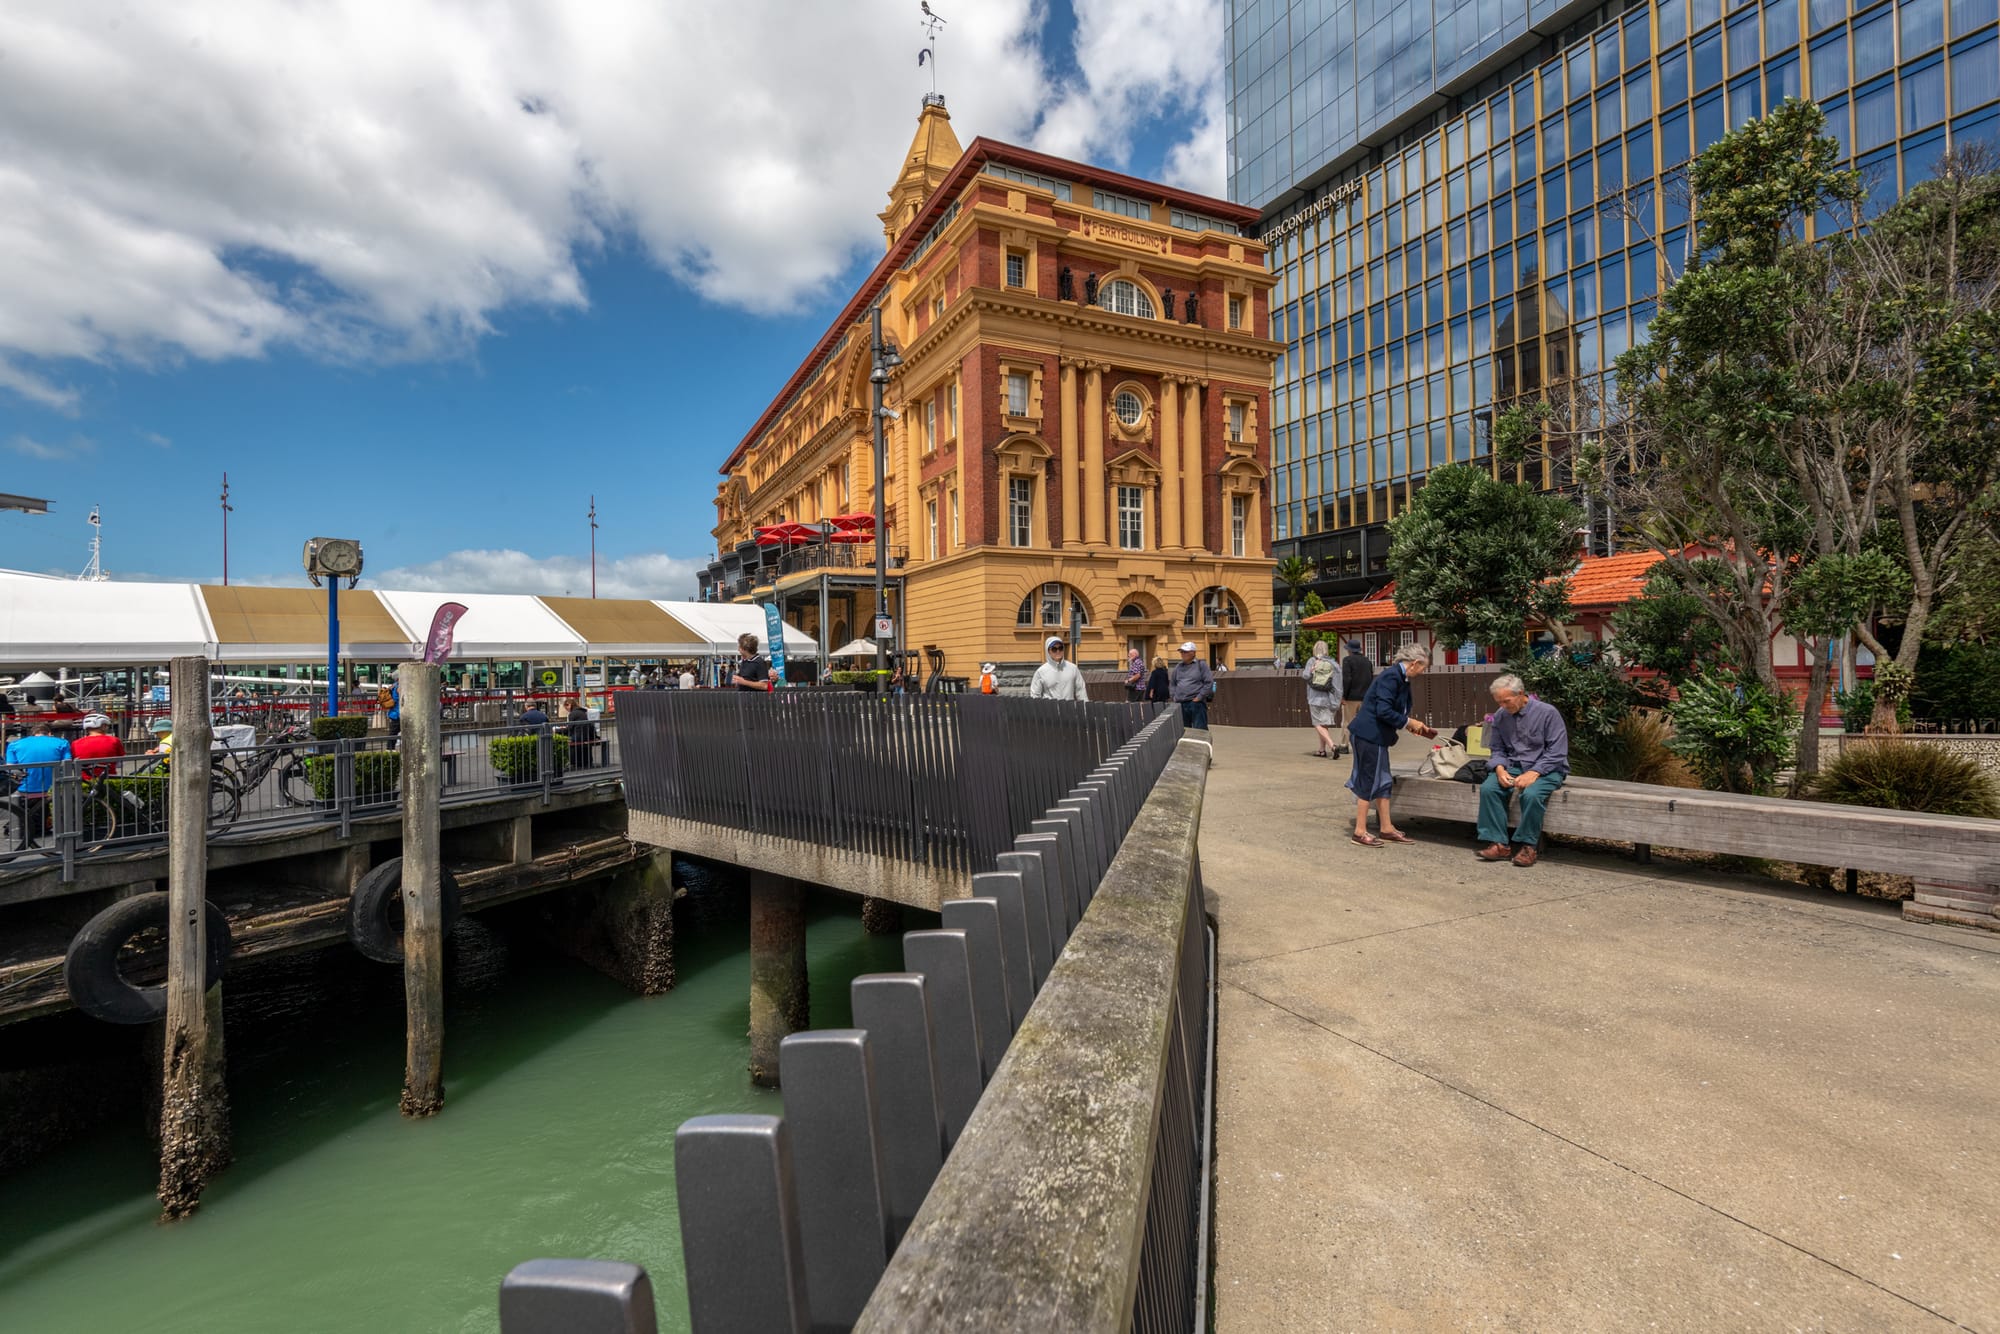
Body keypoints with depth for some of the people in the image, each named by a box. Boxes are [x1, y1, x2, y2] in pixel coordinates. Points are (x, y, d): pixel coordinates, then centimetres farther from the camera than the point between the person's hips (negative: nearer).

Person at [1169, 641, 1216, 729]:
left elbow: (1209, 682, -5)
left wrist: (1199, 697, -10)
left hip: (1196, 703, -5)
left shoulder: (1201, 665, 1)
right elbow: (1172, 683, 23)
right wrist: (1174, 696, 9)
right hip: (1180, 704, 5)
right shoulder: (1178, 666, 15)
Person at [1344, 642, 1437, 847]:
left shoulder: (1401, 678, 13)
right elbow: (1384, 711, -23)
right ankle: (1360, 832, 6)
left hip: (1376, 736, 10)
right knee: (1368, 781, -3)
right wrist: (1409, 722, -12)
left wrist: (1415, 727, 11)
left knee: (1383, 781, 14)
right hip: (1368, 736, -10)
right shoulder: (1391, 676, -17)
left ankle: (1386, 828, 23)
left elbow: (1396, 713, 20)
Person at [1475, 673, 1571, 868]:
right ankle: (1498, 844, -21)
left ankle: (1528, 846, -17)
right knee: (1488, 788, -24)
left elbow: (1557, 752, -13)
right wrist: (1499, 768, -11)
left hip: (1546, 769, -4)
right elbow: (1497, 750, 10)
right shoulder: (1500, 716, 4)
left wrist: (1534, 773, -24)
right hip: (1513, 766, 4)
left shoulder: (1548, 712, -10)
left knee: (1531, 794, -35)